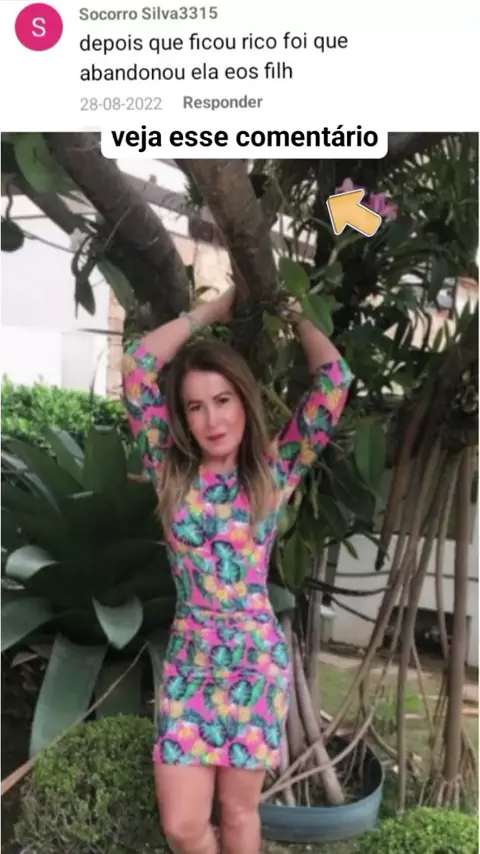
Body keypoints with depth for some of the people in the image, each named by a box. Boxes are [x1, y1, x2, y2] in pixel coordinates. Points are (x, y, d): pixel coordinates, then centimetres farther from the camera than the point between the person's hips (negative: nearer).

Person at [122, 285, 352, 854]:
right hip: (188, 659, 1)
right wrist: (214, 309, -1)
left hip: (256, 658, -1)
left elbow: (334, 379, -10)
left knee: (238, 808, 12)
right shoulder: (170, 471, -1)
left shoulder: (275, 471, -4)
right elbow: (138, 365, -8)